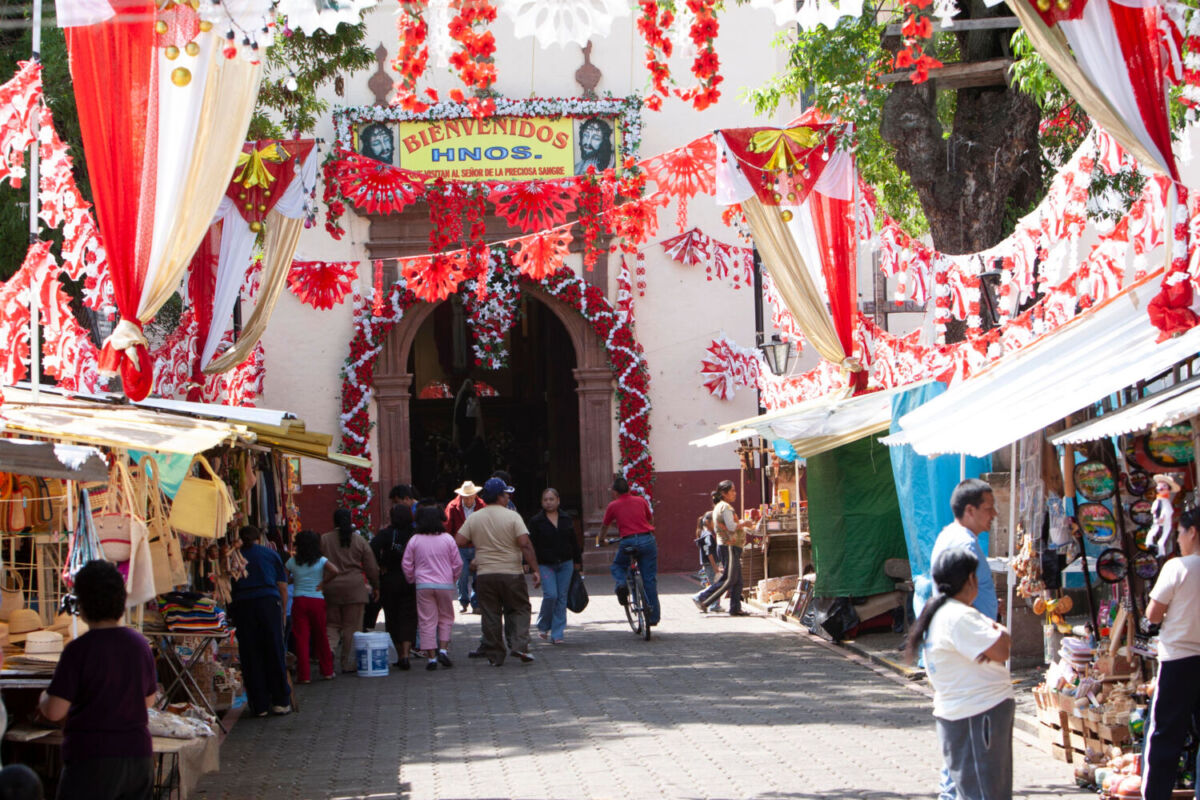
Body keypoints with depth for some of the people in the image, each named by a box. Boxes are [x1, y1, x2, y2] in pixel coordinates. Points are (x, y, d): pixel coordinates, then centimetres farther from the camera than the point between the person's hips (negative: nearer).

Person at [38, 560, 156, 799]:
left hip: (91, 757, -6)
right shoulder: (140, 644, 4)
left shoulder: (79, 650, -13)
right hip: (138, 754, 6)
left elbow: (54, 711, -14)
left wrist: (43, 699, 8)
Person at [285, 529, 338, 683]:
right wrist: (322, 582, -3)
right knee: (321, 636, 13)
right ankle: (327, 671, 20)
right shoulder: (321, 561, -1)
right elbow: (334, 571, -16)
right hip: (317, 600, 1)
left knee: (301, 637, 0)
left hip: (299, 601, -1)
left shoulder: (292, 562, 0)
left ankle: (304, 675, -4)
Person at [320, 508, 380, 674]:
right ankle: (349, 663, 3)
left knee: (332, 624, 10)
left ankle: (328, 650, -17)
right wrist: (375, 587, 15)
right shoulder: (360, 541, 2)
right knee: (351, 626, 4)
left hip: (330, 588, 1)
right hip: (354, 588, -1)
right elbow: (371, 567, 4)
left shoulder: (324, 540, 3)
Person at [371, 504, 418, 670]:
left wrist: (380, 567, -10)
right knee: (408, 617, 3)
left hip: (389, 581, -1)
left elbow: (372, 549, -23)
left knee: (393, 618, 11)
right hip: (410, 581, 1)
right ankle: (406, 654, -11)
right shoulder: (414, 534, -3)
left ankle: (400, 655, 14)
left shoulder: (386, 534, -8)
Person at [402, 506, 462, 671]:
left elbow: (406, 565, 2)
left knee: (427, 621, 3)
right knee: (446, 618, 14)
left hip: (423, 585, 0)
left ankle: (431, 657, -1)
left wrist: (413, 580, 16)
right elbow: (458, 563, 1)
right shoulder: (448, 539, -1)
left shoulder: (414, 541, -1)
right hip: (445, 584, 0)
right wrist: (453, 579, 17)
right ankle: (443, 650, -1)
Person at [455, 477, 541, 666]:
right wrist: (535, 569, -10)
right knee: (519, 609, 10)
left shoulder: (474, 518, 3)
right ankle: (520, 645, -6)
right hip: (511, 573, -2)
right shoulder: (512, 516, -6)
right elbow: (525, 544, -13)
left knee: (490, 615, 8)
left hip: (485, 574, 2)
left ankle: (494, 655, 9)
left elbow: (459, 541, 0)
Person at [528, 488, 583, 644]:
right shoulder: (536, 521, -1)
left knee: (562, 597, 1)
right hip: (545, 565, -3)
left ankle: (557, 634, 7)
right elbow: (532, 544, -3)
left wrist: (577, 561, 14)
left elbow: (574, 542, 16)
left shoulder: (567, 519, 10)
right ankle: (543, 626, 9)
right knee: (551, 595, -16)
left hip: (565, 564, 3)